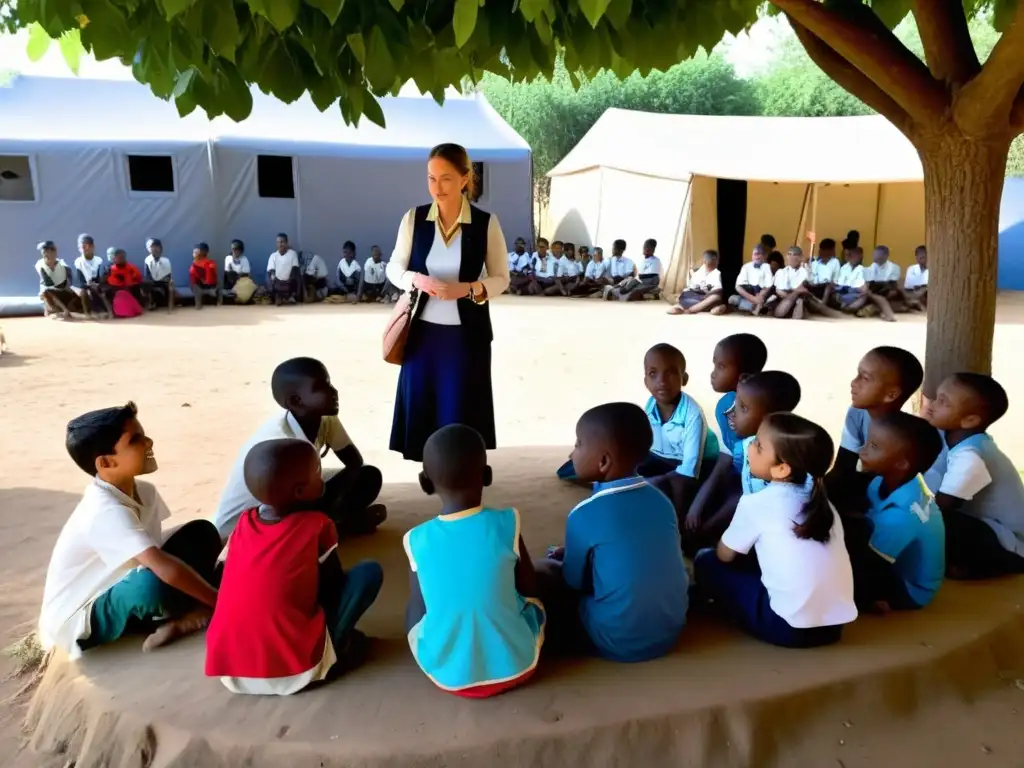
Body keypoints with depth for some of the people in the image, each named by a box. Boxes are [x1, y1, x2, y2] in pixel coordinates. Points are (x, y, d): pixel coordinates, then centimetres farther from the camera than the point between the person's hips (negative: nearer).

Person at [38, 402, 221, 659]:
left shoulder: (143, 492, -5)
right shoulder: (106, 512, -31)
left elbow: (155, 557, 4)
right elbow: (164, 569, -39)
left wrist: (210, 594, -5)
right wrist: (219, 600, -31)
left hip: (112, 590, 8)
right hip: (79, 621, -8)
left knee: (202, 534, -2)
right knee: (152, 583, -39)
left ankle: (177, 619, -13)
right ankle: (197, 612, -9)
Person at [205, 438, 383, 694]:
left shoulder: (243, 523, 7)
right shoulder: (317, 526, -6)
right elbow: (333, 586, 8)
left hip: (229, 671, 5)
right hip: (295, 670, -5)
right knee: (370, 572, 1)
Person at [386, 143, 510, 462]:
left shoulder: (486, 223, -6)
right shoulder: (414, 218, -1)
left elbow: (501, 279, 1)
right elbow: (394, 268, 8)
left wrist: (469, 288, -19)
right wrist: (416, 279, -14)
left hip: (466, 334, -2)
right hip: (422, 331, 2)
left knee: (460, 414, 4)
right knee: (419, 410, 7)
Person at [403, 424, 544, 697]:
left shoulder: (416, 540, -11)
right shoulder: (507, 524, -14)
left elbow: (421, 605, 3)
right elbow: (529, 587, 0)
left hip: (446, 674, 0)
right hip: (515, 667, 1)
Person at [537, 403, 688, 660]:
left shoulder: (585, 515, -18)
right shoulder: (661, 500, -1)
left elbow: (574, 582, -4)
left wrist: (556, 562, 19)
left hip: (618, 642, -5)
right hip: (671, 630, 6)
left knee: (540, 572, 4)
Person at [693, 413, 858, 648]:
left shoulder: (755, 503, -9)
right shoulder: (818, 499, 7)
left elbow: (724, 555, 5)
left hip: (791, 627, -6)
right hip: (834, 624, 7)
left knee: (706, 562, 7)